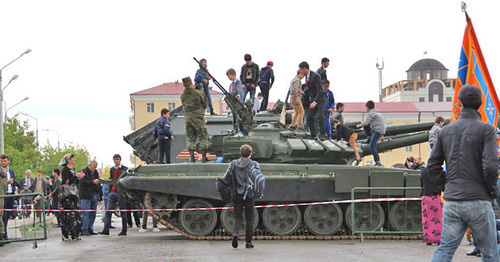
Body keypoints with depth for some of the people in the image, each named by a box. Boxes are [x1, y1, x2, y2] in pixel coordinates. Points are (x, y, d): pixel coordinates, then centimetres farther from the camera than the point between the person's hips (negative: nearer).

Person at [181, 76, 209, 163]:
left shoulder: (182, 96, 3)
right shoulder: (198, 93, -8)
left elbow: (185, 106, 12)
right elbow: (204, 104, 1)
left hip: (187, 118, 4)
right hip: (198, 117, -3)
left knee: (190, 138, 10)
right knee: (203, 137, 4)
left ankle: (191, 156, 2)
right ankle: (203, 156, 0)